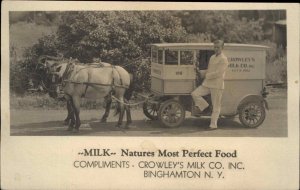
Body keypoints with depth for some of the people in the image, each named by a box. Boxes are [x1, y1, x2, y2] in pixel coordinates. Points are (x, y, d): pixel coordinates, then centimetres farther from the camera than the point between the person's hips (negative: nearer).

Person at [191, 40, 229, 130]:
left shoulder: (223, 59, -11)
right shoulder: (212, 57, 16)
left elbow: (218, 73, -19)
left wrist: (206, 75, -11)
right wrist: (202, 73, 7)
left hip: (217, 85, -7)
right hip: (207, 84, 8)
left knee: (216, 106, 0)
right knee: (195, 93, -8)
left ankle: (213, 125, 6)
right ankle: (204, 106, 12)